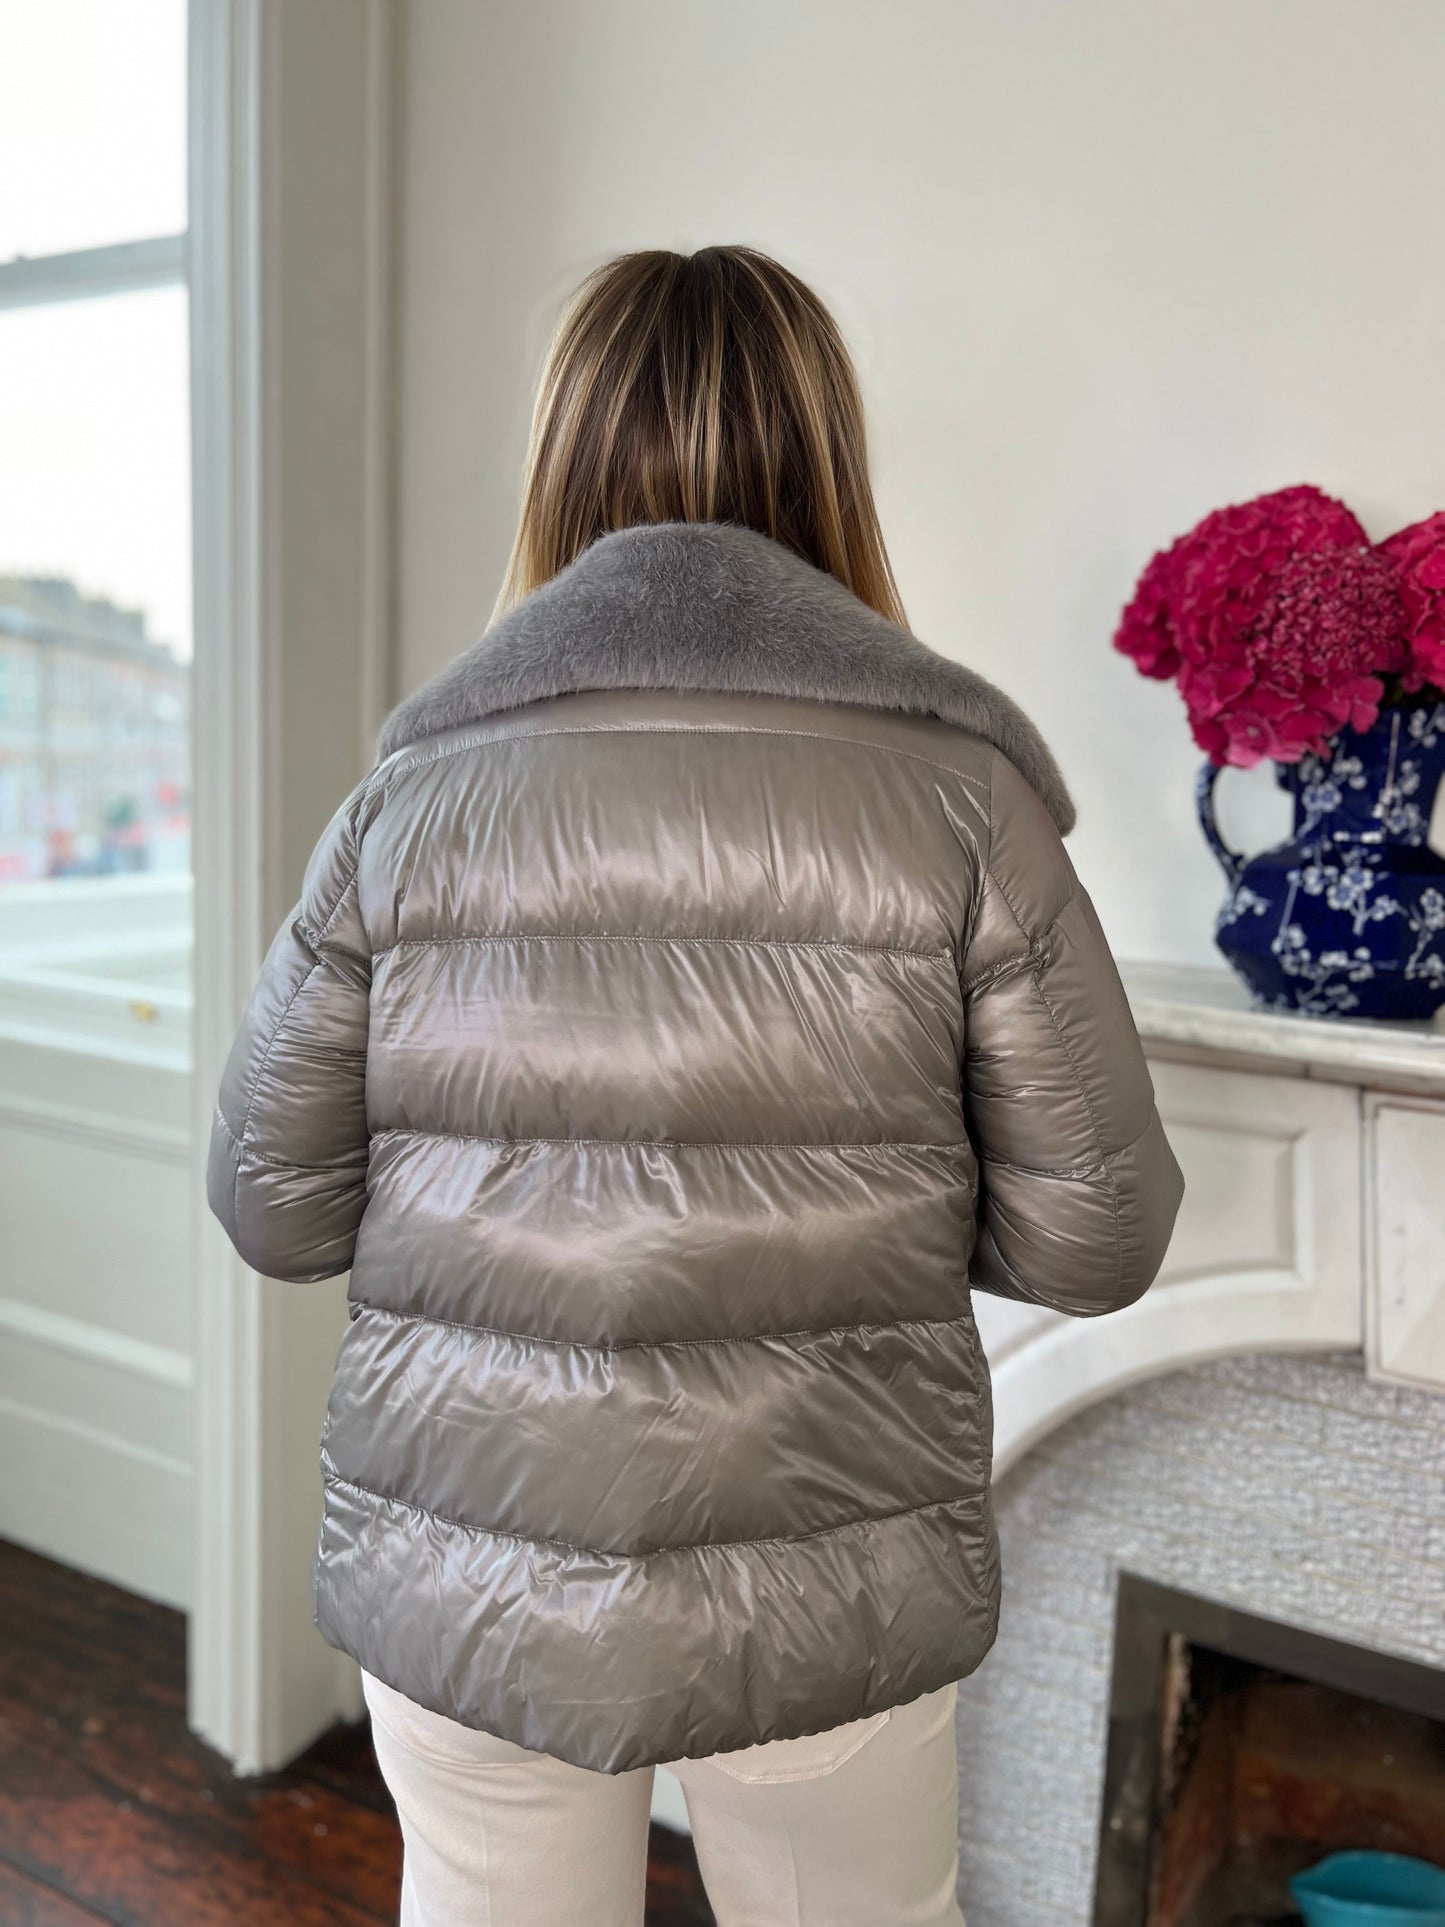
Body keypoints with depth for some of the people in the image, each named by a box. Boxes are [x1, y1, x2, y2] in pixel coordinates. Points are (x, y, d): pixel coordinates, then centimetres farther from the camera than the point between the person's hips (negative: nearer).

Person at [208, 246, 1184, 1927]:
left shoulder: (408, 792, -7)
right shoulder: (956, 788, -11)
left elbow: (274, 1207, -2)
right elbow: (1093, 1242, -7)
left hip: (459, 1604, 2)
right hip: (826, 1605, 0)